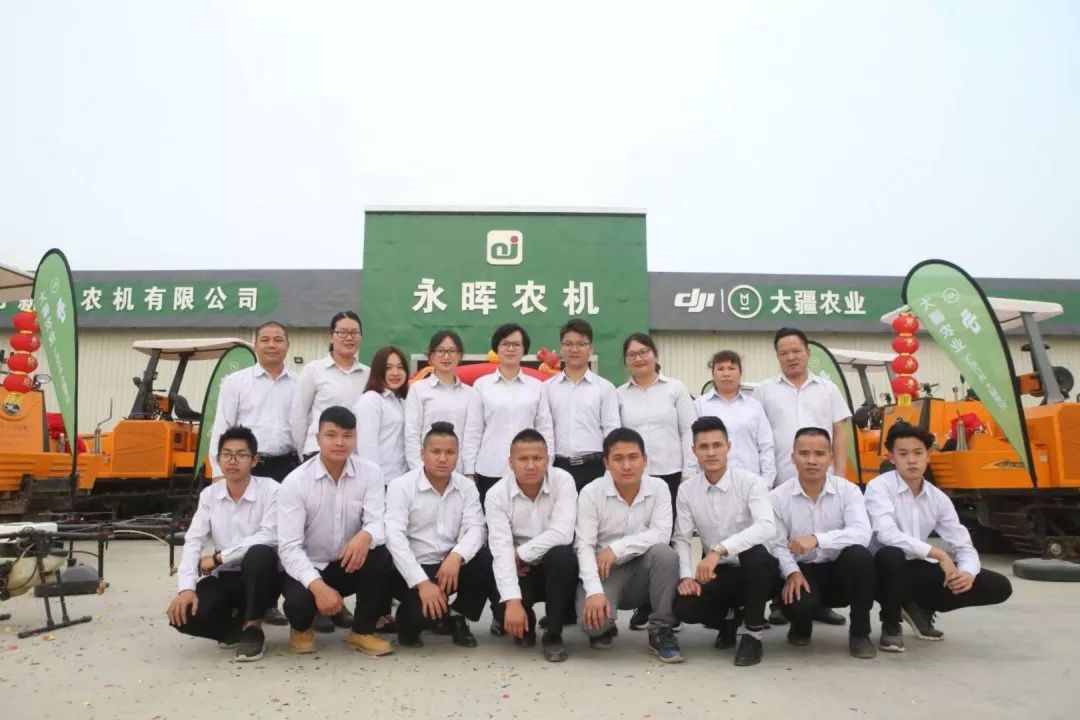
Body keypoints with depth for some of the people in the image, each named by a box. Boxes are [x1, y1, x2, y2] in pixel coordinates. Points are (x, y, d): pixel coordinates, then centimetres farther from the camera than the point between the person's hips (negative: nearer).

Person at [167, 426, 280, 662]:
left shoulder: (270, 490, -14)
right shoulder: (209, 495, 0)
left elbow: (269, 537, -25)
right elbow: (193, 541, -5)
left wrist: (218, 557, -19)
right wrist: (186, 588, -20)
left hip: (260, 577, -4)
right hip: (225, 578, 4)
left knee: (259, 554, -37)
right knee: (183, 614, -23)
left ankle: (252, 627, -14)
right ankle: (236, 625, 9)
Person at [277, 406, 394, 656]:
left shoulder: (371, 473, -9)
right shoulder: (295, 482, -15)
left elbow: (378, 523, -18)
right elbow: (289, 547, -20)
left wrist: (365, 536, -44)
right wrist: (318, 587, -34)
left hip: (352, 564, 2)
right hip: (309, 567, -2)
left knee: (381, 556, -29)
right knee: (298, 602, -33)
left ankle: (363, 631, -3)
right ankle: (302, 628, 10)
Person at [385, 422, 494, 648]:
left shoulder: (467, 487, 2)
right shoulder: (401, 486, -11)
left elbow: (475, 529, -9)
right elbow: (395, 538, -21)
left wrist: (456, 556, -31)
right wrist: (422, 583, -30)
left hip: (449, 565, 4)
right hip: (411, 570, -4)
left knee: (488, 561, -23)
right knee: (428, 611, -31)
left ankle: (457, 617, 4)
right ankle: (409, 621, 9)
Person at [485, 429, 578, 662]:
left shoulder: (563, 481, -16)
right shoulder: (497, 494, -13)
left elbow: (562, 534, -27)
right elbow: (501, 549, -22)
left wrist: (520, 554, -20)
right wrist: (512, 601, -32)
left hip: (557, 566, -1)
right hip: (520, 570, 1)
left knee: (561, 554, -34)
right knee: (505, 607, -27)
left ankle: (553, 635, -13)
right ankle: (525, 626, 14)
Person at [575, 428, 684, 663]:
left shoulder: (658, 487, -7)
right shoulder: (591, 493, -11)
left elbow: (662, 534, -19)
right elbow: (584, 546, -16)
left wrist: (617, 549, -26)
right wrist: (594, 592, -30)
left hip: (643, 572, 2)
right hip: (605, 574, -1)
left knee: (664, 553, -30)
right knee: (592, 619, -29)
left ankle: (660, 631, -11)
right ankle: (603, 628, 12)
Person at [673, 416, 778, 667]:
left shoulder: (751, 482, -16)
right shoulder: (687, 490, -2)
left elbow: (766, 527, -33)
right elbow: (681, 538, 0)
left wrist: (719, 550, -42)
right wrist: (686, 575, -18)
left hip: (756, 571, -3)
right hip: (718, 573, 3)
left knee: (754, 552, -38)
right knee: (683, 606, -24)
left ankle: (752, 634, -14)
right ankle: (728, 619, 14)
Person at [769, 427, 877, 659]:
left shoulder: (848, 490, -8)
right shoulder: (778, 497, -7)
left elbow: (862, 533, -25)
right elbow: (777, 545, -9)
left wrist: (818, 539, -37)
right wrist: (792, 573, -29)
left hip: (839, 571, 1)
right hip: (801, 572, -1)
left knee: (860, 555, -32)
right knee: (796, 602, -33)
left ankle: (859, 633, -8)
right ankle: (801, 626, 10)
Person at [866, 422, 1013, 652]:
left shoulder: (939, 499, 3)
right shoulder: (879, 487, -15)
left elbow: (964, 546, 2)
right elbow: (887, 534, -30)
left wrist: (967, 573, -20)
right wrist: (938, 554, -28)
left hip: (917, 569, 5)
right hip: (889, 569, -5)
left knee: (999, 586, -6)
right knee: (891, 555, -41)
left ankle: (921, 609, 13)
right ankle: (891, 625, -10)